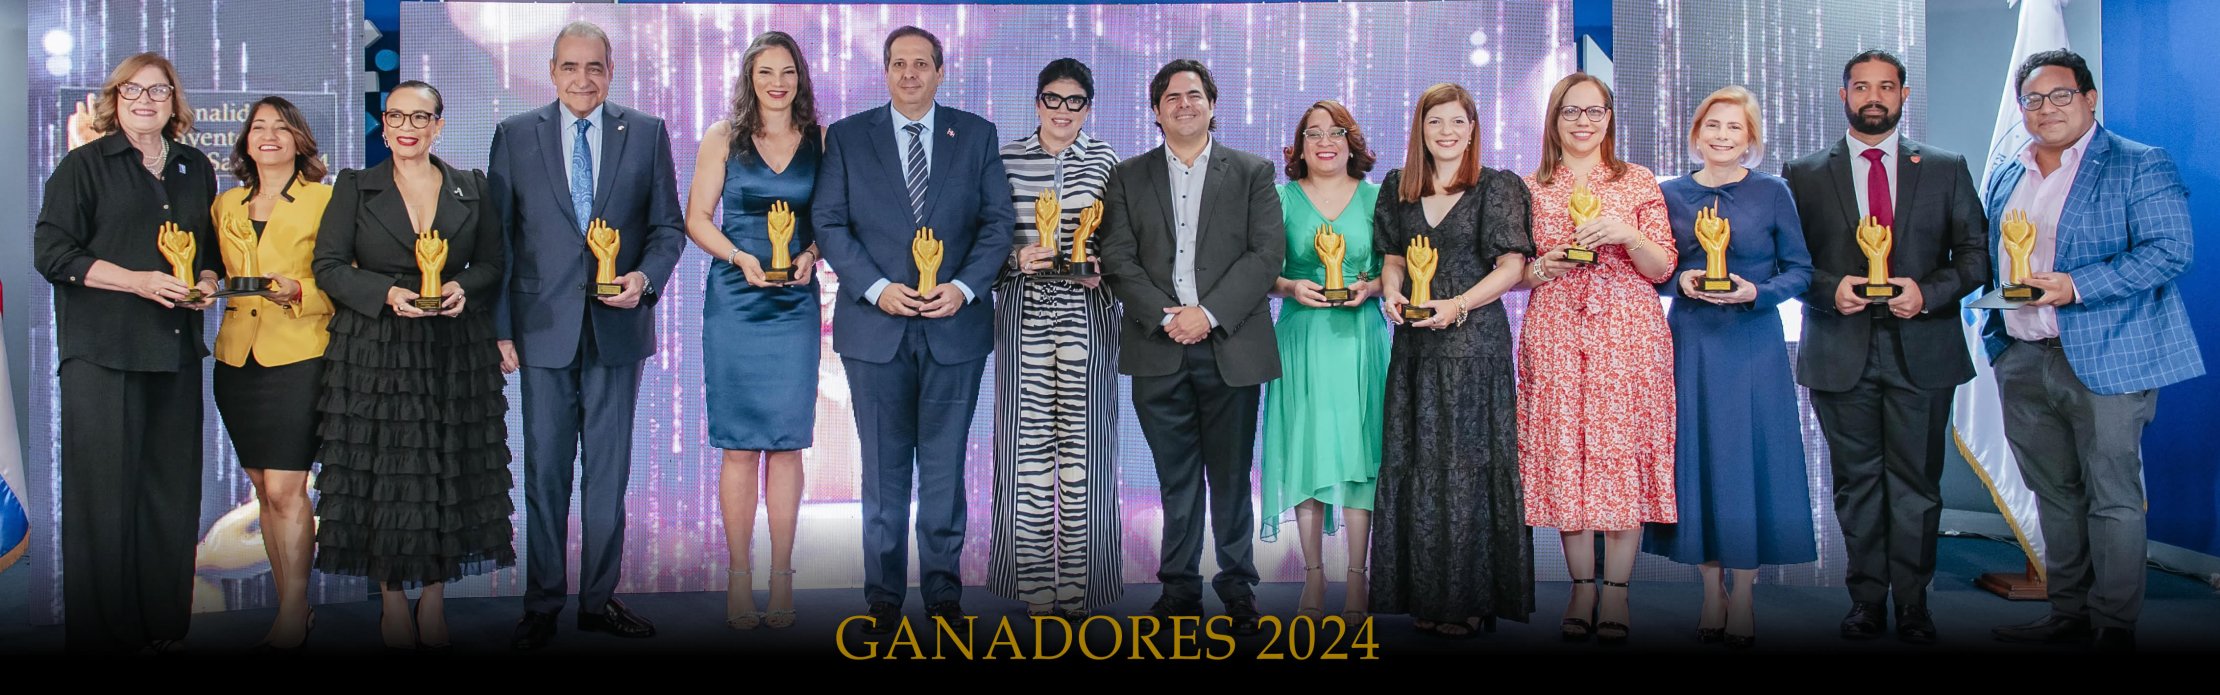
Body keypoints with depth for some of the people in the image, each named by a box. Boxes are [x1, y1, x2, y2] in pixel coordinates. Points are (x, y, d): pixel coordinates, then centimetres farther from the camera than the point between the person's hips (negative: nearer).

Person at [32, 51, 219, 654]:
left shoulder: (196, 169, 15)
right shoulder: (85, 165, 1)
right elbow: (51, 251, -5)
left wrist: (205, 280, 3)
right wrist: (136, 280, -15)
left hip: (176, 352, 5)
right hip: (102, 355, -4)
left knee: (173, 491, 5)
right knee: (106, 493, -4)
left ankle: (166, 626, 13)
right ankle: (104, 633, 4)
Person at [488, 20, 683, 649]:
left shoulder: (647, 134, 5)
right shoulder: (515, 136, 4)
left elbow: (667, 225, 7)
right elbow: (497, 237, 3)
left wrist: (645, 277, -13)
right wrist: (500, 327, -2)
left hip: (617, 326, 1)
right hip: (543, 327, 0)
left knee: (610, 470, 8)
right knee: (545, 472, 6)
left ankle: (599, 599, 19)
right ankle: (542, 606, 16)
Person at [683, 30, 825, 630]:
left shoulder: (820, 140, 8)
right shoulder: (723, 137, 6)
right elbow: (697, 217, 5)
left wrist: (812, 254, -8)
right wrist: (739, 256, -11)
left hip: (796, 304, 1)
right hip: (734, 302, -1)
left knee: (787, 442, 1)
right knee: (740, 444, 0)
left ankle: (781, 576, 8)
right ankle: (739, 576, 7)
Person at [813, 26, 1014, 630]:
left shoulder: (976, 135, 7)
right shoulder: (847, 137, 5)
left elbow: (997, 221, 4)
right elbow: (829, 222, 0)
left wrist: (965, 287, -11)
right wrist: (876, 287, -13)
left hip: (955, 325, 0)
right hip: (876, 326, 0)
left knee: (945, 465, 7)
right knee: (883, 469, 6)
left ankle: (943, 589, 17)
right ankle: (884, 596, 15)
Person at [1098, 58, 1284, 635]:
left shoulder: (1252, 172, 8)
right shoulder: (1129, 177, 11)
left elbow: (1267, 253, -2)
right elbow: (1117, 259, 3)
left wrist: (1209, 313, -12)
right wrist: (1165, 316, -11)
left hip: (1230, 346, -1)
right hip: (1158, 350, 1)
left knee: (1231, 475, 4)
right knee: (1176, 478, 6)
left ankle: (1238, 587, 14)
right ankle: (1180, 587, 15)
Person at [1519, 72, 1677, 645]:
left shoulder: (1639, 183, 8)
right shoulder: (1531, 188, 11)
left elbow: (1662, 269, 4)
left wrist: (1627, 236, -13)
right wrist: (1543, 268, -8)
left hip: (1628, 334, -1)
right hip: (1555, 334, 1)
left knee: (1622, 453, -4)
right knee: (1562, 454, -1)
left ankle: (1616, 591, 3)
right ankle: (1582, 586, 9)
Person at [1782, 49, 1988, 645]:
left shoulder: (1946, 169, 9)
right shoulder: (1805, 175, 7)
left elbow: (1975, 255, 6)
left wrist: (1928, 292, -11)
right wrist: (1831, 288, -13)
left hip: (1922, 352, 0)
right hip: (1840, 354, 0)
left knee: (1917, 483, 4)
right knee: (1856, 482, 6)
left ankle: (1911, 603, 14)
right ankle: (1867, 600, 15)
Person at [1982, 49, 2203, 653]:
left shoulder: (2141, 167, -4)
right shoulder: (2005, 176, 15)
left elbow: (2169, 252, -14)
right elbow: (1986, 258, 24)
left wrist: (2076, 285, -22)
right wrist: (1995, 331, 9)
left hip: (2106, 359, -6)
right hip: (2023, 363, 6)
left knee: (2112, 499, -1)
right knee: (2055, 496, 13)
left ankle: (2115, 625, 8)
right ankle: (2068, 613, 23)